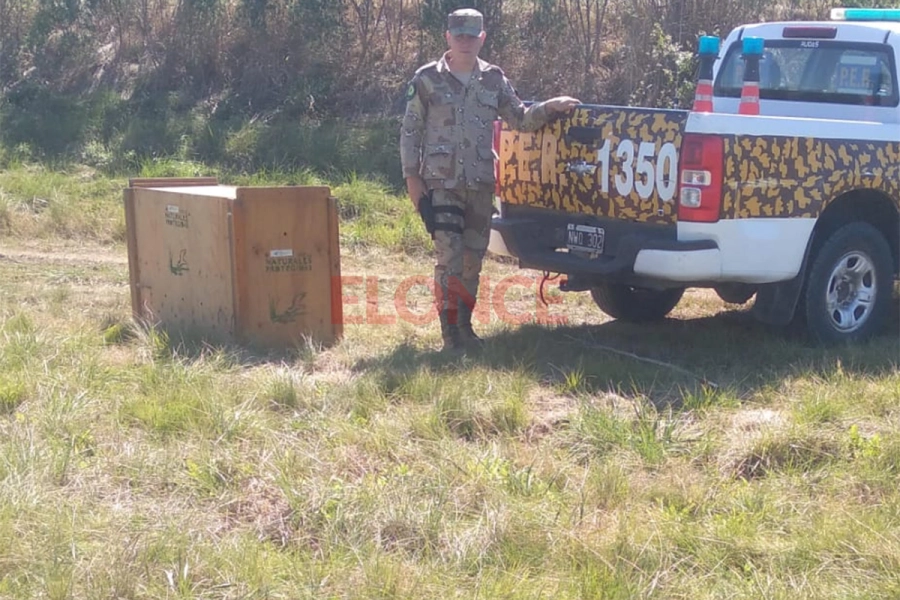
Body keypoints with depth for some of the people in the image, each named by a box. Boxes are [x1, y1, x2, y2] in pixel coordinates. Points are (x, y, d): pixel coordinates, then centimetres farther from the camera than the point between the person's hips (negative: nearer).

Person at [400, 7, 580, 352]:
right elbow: (410, 132, 1)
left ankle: (463, 326, 22)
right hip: (441, 184, -4)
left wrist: (549, 107, -2)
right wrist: (411, 176, -5)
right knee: (450, 257, -11)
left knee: (472, 260, 10)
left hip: (480, 185, 4)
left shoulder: (493, 80, 10)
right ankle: (450, 333, -3)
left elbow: (520, 120, 15)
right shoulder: (427, 79, 0)